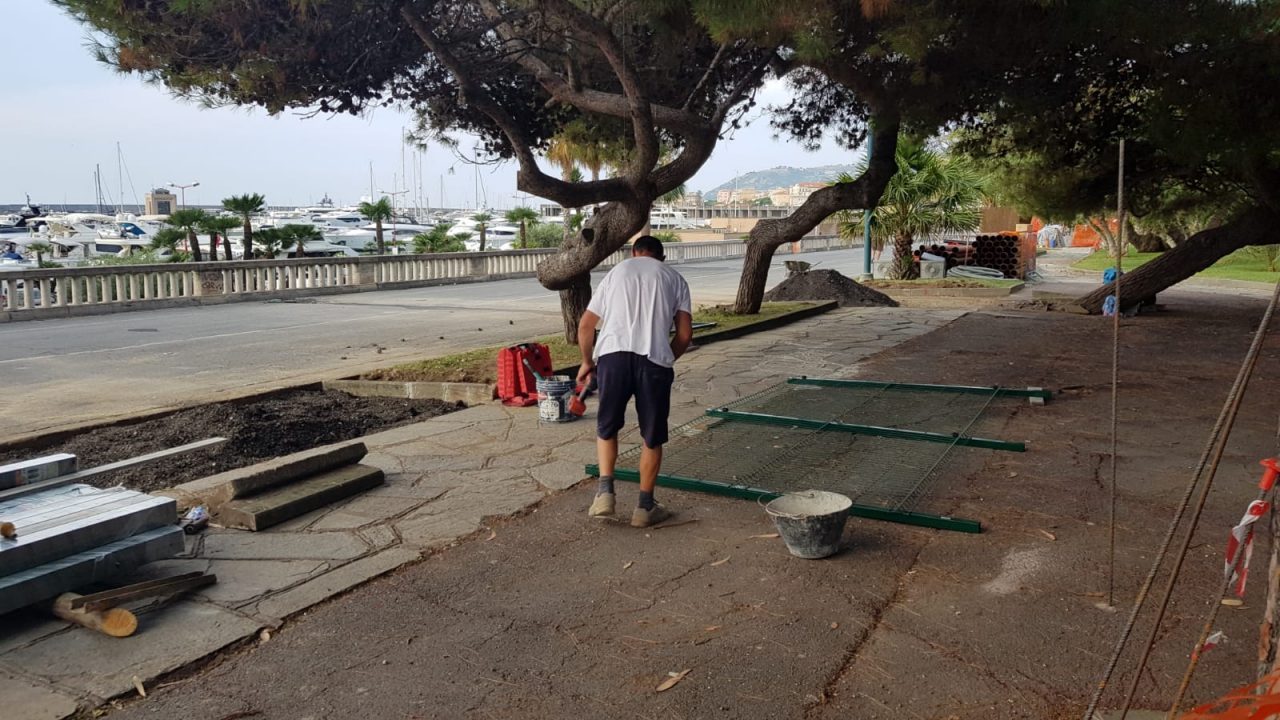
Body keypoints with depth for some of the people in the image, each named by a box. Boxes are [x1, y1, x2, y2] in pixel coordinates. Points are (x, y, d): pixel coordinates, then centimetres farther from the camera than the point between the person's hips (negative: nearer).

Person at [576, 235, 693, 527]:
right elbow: (685, 334, 9)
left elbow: (585, 326, 18)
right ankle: (645, 506, 19)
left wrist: (587, 361, 32)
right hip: (654, 360, 0)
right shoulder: (675, 279, 19)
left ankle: (605, 491, 8)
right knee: (652, 437, 12)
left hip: (613, 355, 1)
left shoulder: (616, 272, 21)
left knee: (607, 427, 19)